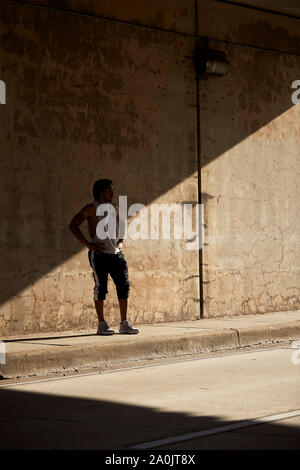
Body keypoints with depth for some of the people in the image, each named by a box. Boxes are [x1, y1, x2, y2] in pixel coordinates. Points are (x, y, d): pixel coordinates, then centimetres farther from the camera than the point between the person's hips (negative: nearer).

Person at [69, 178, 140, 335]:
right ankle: (102, 325, 5)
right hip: (99, 254, -6)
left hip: (116, 253, 6)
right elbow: (73, 225, -10)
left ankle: (124, 324, 5)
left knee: (124, 285, 0)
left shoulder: (114, 208, 16)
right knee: (101, 287, -3)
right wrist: (88, 244, -13)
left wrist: (121, 241, 14)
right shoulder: (91, 209, -4)